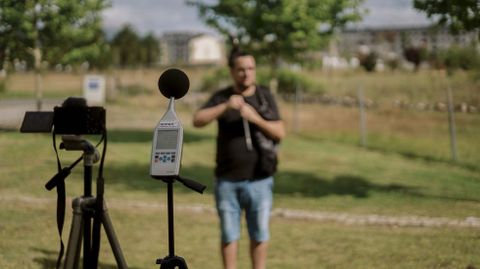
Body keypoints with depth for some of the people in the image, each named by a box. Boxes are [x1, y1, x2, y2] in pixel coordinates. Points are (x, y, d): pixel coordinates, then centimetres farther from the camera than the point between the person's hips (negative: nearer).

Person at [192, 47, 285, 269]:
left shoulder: (265, 97, 1)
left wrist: (255, 118, -21)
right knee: (229, 234, 6)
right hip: (227, 181, 0)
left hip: (259, 180, 0)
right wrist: (225, 106, -28)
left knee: (259, 234, 6)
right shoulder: (221, 97, 1)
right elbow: (197, 120, -14)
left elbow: (280, 133, -6)